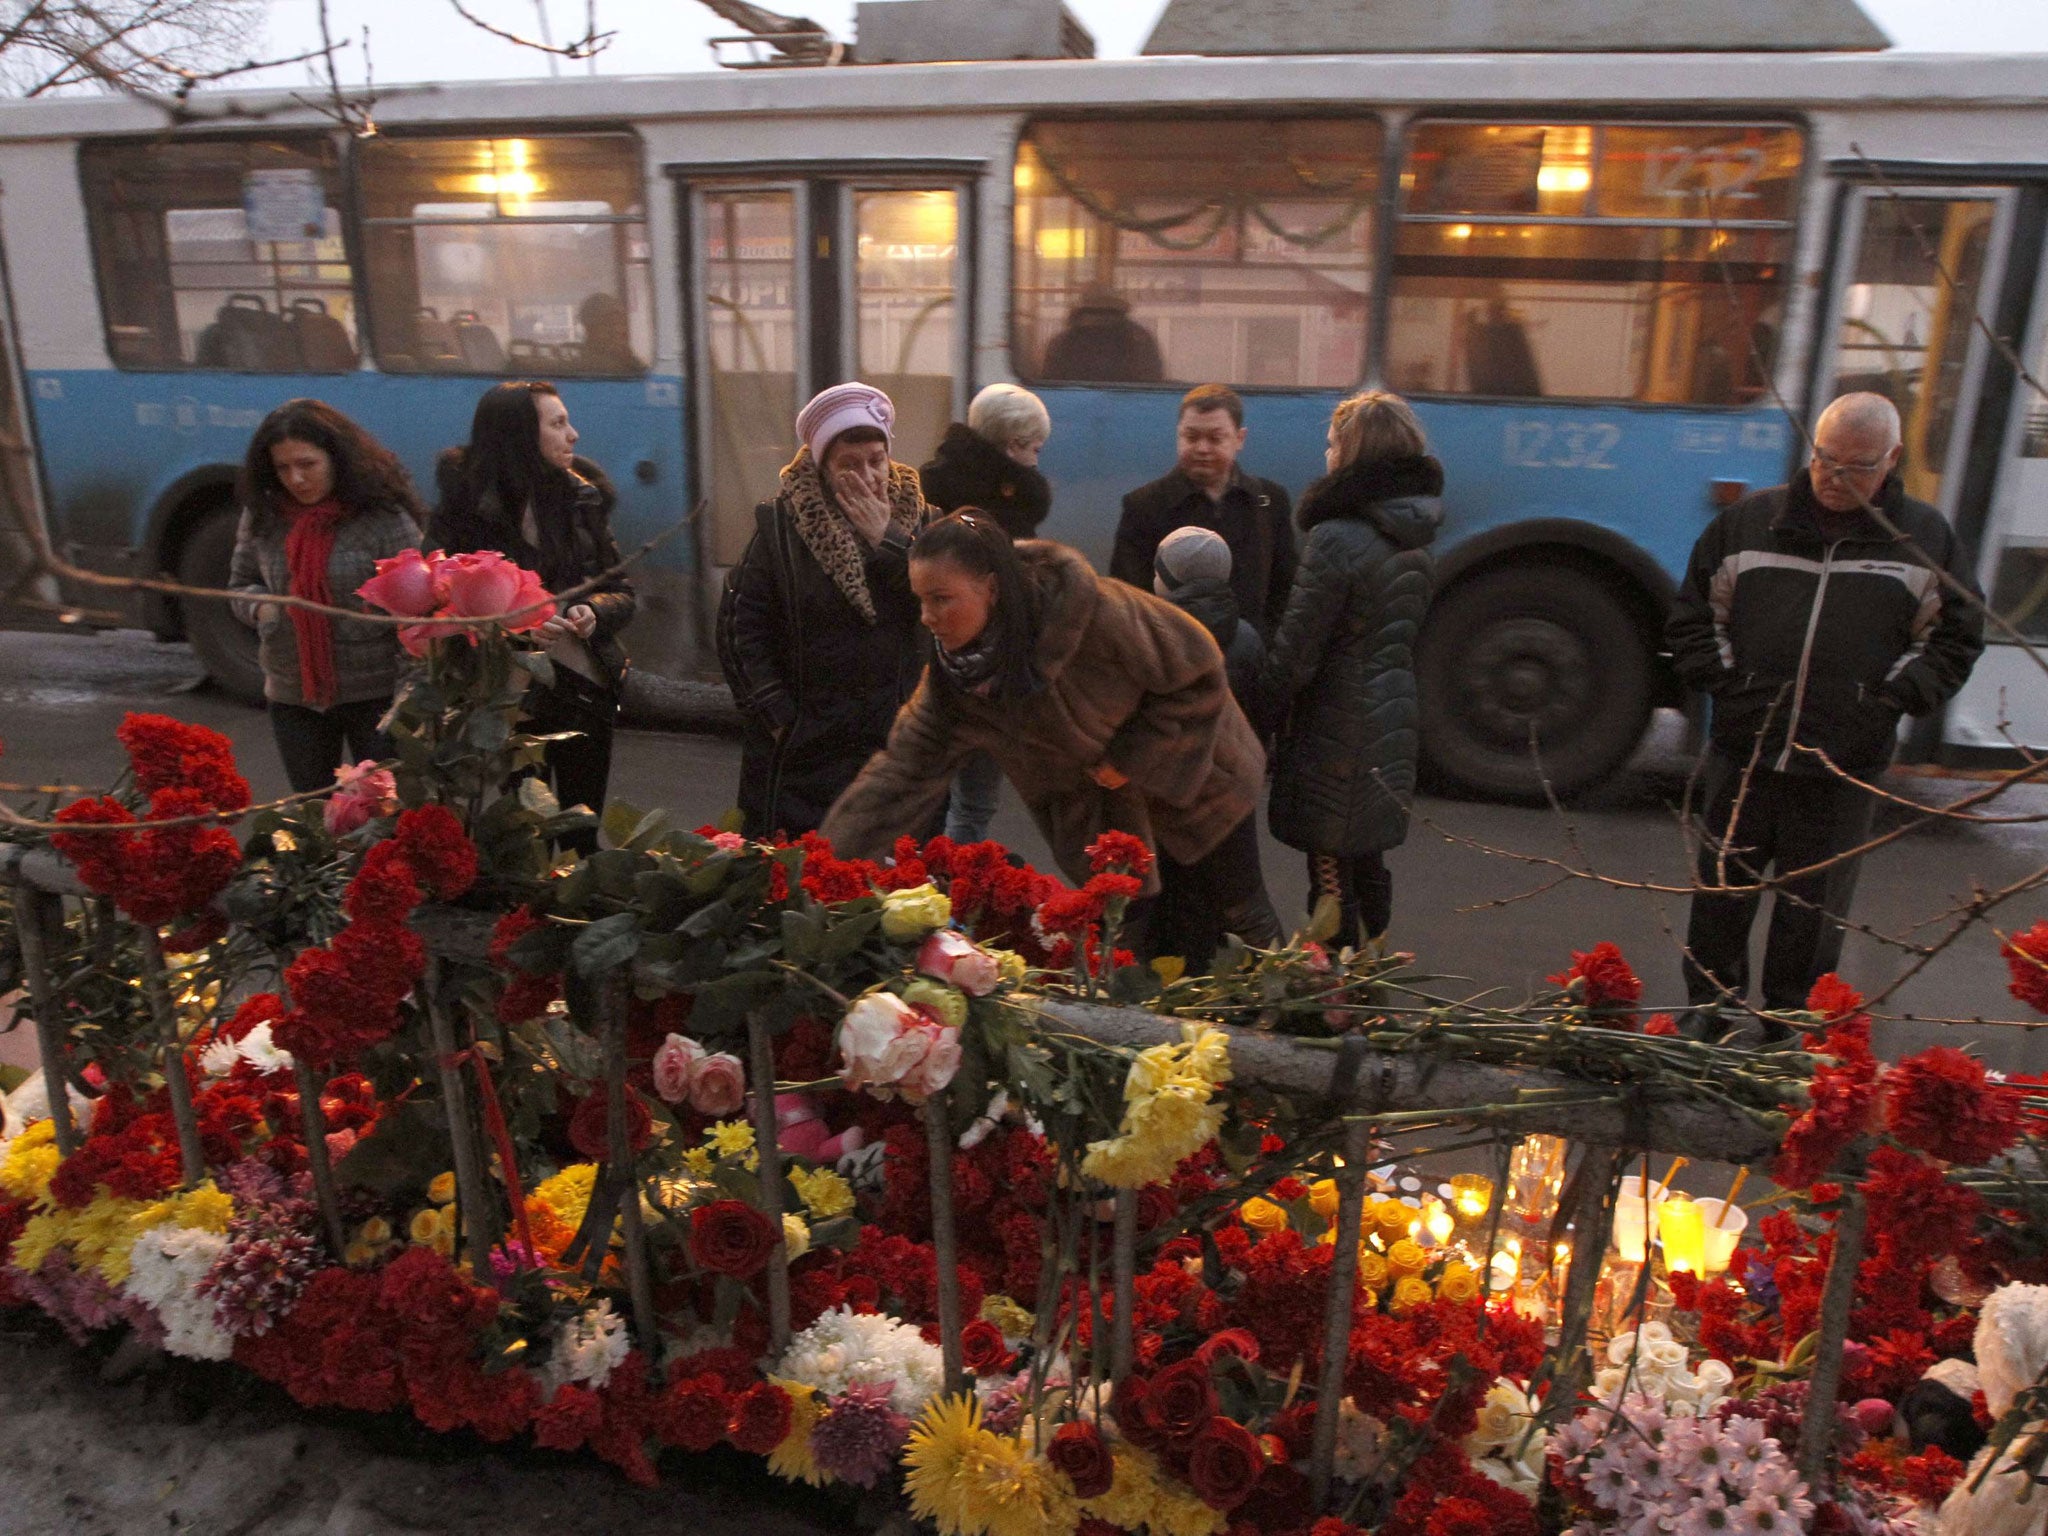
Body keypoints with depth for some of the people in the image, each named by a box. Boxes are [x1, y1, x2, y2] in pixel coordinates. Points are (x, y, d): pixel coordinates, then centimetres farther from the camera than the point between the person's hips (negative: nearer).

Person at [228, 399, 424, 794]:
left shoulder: (383, 516, -13)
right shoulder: (263, 515, 2)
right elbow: (241, 585, 17)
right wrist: (260, 607, -7)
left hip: (374, 694, -5)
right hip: (292, 697, 5)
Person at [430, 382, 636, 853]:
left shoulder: (582, 499, 6)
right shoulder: (466, 511, -6)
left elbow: (623, 592, 8)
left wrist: (595, 612, -13)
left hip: (586, 691, 3)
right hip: (512, 700, -3)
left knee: (583, 836, 9)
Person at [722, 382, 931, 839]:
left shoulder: (914, 518, 5)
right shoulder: (782, 523, -1)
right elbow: (741, 630, -3)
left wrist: (886, 540, -14)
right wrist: (780, 719, -8)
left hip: (898, 746, 2)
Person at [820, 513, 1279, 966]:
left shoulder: (1093, 612, -36)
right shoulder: (952, 673, -20)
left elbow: (1199, 672, -23)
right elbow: (904, 768, -20)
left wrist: (1131, 757, -23)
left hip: (1196, 773, -3)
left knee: (1242, 916, 14)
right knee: (1146, 938, 8)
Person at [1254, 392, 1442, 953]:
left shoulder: (1336, 540, -19)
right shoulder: (1415, 541, 7)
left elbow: (1296, 649, -17)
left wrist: (1263, 712, -5)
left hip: (1337, 733, -9)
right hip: (1392, 727, 9)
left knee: (1331, 871, 1)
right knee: (1367, 864, 21)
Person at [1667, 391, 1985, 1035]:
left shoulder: (1925, 537, 3)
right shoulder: (1750, 520, 4)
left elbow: (1955, 637, 10)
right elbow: (1694, 616, 10)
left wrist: (1893, 698, -2)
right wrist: (1725, 683, 0)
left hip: (1843, 770, -1)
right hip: (1743, 752, 1)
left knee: (1815, 908, 9)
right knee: (1721, 890, 10)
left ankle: (1793, 1024, 25)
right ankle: (1711, 1008, 27)